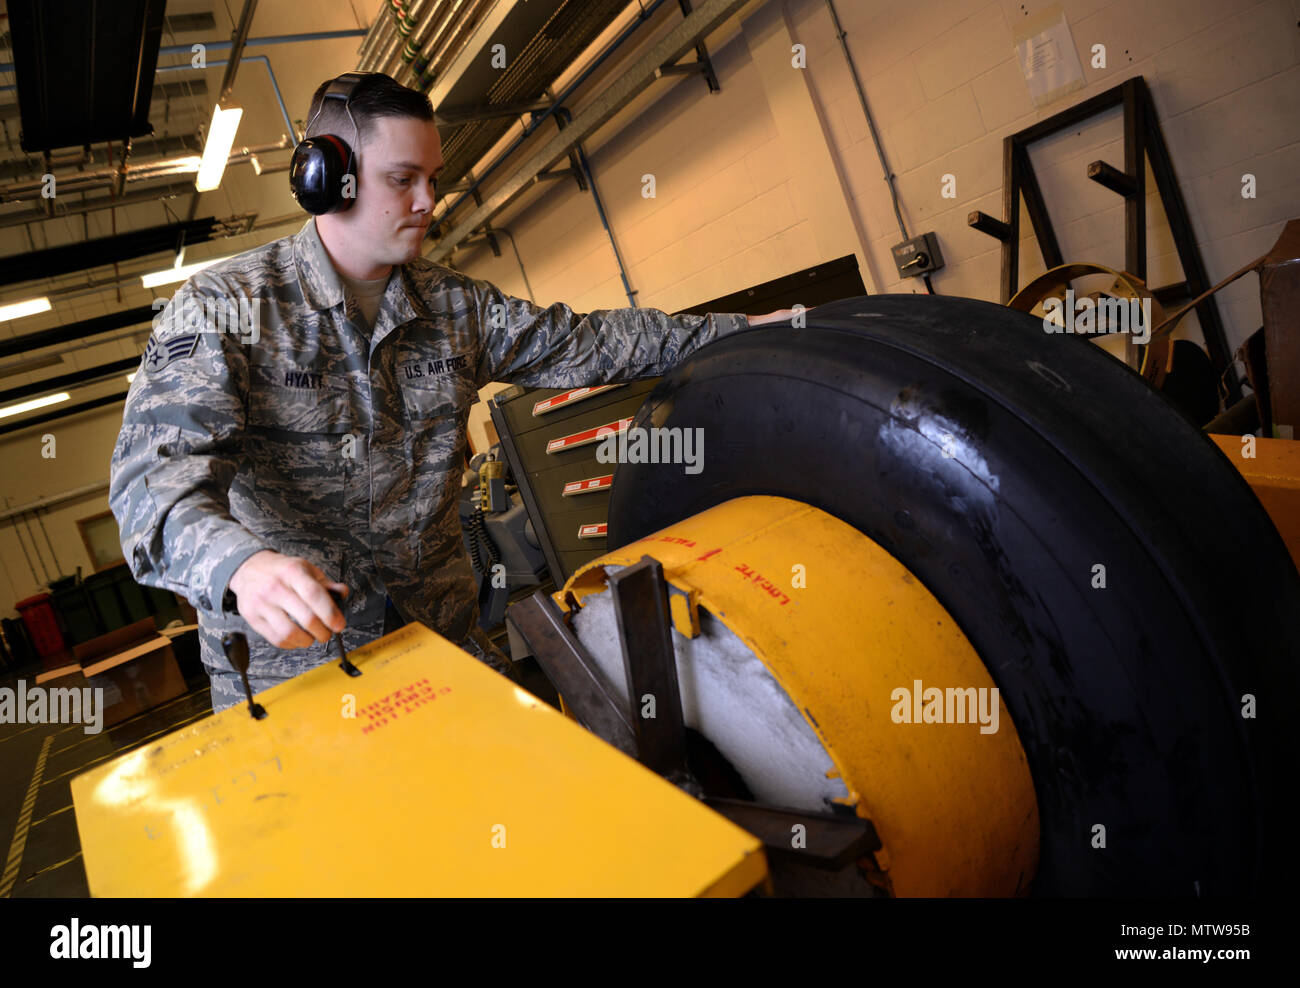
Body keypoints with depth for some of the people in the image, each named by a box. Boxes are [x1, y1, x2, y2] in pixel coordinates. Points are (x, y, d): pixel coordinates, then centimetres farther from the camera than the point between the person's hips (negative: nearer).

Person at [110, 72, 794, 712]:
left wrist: (741, 331, 6)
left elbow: (580, 343, 10)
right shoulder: (223, 307, -9)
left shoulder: (455, 307, 7)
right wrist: (240, 564, -44)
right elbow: (159, 466, -21)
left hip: (444, 643, 4)